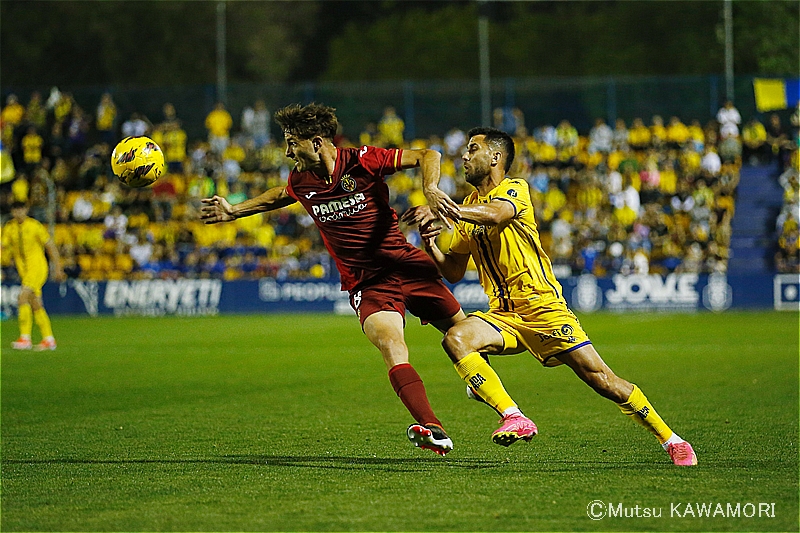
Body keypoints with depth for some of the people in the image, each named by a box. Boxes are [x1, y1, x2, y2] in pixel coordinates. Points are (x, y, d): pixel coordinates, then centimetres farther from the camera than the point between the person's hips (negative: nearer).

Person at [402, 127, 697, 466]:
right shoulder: (469, 207, 17)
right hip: (503, 315, 6)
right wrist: (430, 246, 2)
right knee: (456, 339, -25)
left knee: (602, 380, -10)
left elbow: (495, 214, -29)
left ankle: (671, 441, 6)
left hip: (544, 307, -6)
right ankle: (515, 419, -27)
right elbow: (454, 272, 20)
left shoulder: (515, 189, -4)